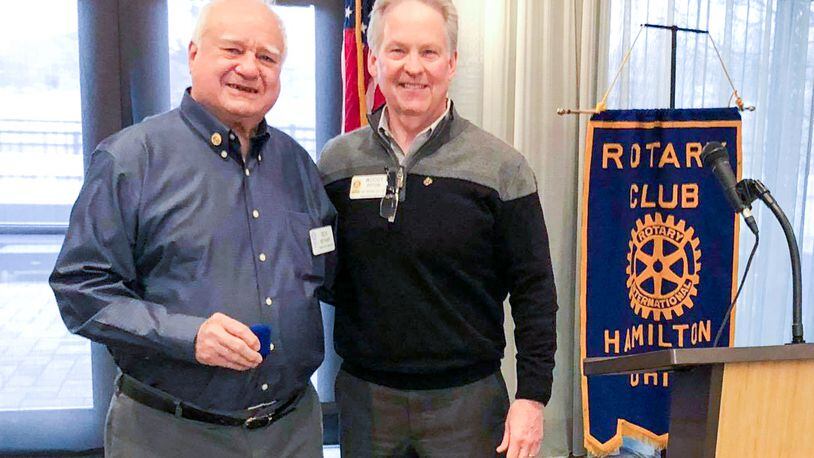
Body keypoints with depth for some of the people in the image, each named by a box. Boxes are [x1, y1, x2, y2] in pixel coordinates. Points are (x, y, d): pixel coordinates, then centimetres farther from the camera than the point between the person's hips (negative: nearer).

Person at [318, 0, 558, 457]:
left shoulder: (500, 166, -7)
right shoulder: (336, 161, 1)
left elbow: (533, 290, -5)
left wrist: (532, 395, -8)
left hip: (466, 398, -2)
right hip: (363, 395, 2)